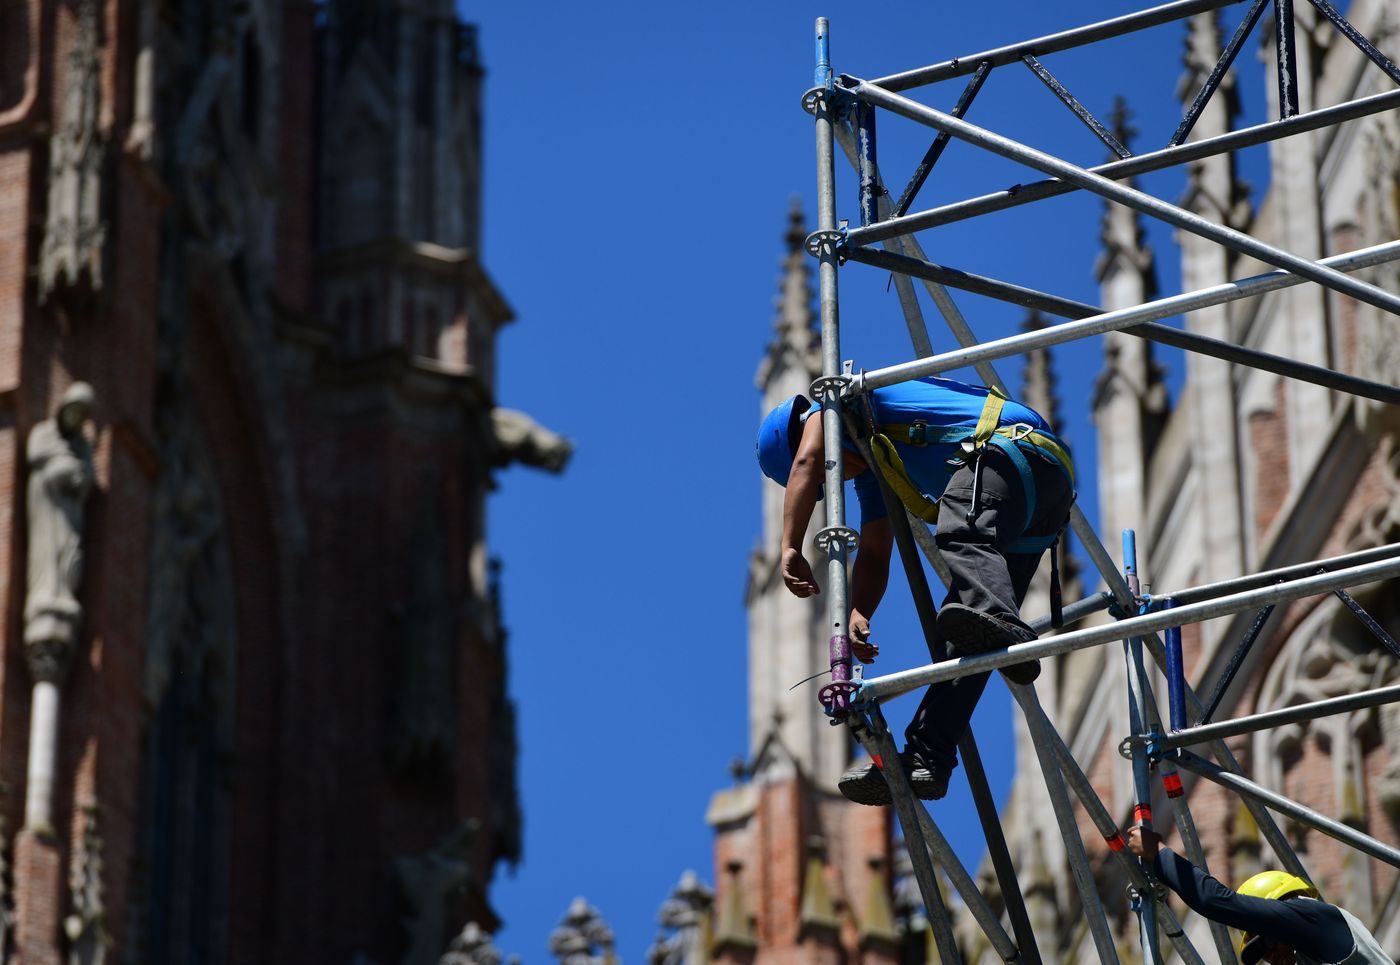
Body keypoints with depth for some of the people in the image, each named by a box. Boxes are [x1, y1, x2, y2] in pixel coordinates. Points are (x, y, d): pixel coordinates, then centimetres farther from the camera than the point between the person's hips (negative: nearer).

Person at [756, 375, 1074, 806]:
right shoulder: (871, 471, 32)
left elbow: (806, 458, -12)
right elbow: (874, 555, 24)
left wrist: (791, 549, -19)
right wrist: (857, 613, 3)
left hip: (1014, 447, -9)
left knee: (961, 533, -36)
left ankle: (1003, 625, -66)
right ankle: (925, 759, -10)